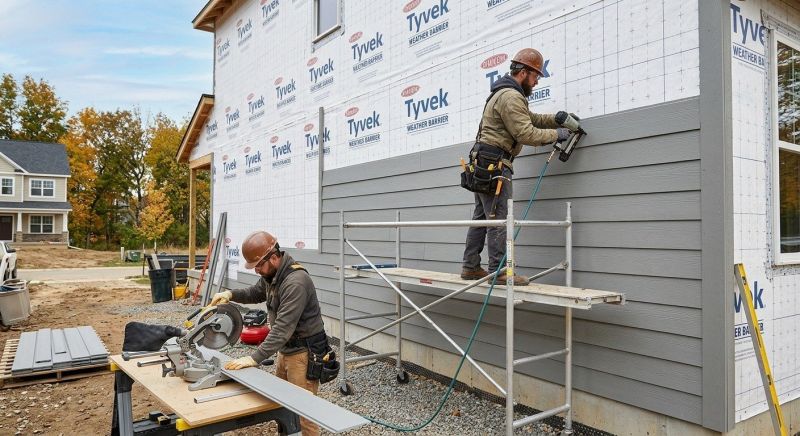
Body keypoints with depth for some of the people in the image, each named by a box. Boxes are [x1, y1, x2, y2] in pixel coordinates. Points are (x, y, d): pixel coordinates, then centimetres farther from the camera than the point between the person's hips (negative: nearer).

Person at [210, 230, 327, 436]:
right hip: (286, 349, 9)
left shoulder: (296, 282, -29)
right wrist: (231, 294, 0)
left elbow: (283, 328, -33)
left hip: (304, 352, -9)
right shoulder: (272, 273, 2)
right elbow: (256, 293, 20)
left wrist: (254, 358, -35)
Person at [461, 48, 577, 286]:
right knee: (498, 219, -10)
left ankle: (471, 267, 13)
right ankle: (498, 271, -7)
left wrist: (554, 119, 13)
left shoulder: (507, 94, 23)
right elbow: (526, 134, -16)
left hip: (483, 163, 11)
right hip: (494, 164, -11)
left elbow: (528, 118, 27)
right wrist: (556, 134, -4)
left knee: (481, 217, 9)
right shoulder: (511, 96, -12)